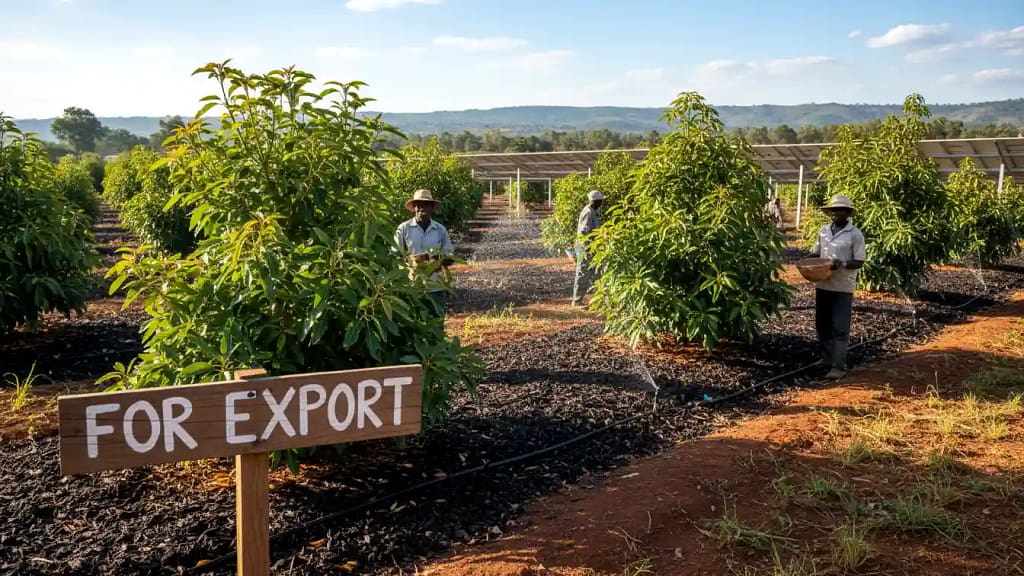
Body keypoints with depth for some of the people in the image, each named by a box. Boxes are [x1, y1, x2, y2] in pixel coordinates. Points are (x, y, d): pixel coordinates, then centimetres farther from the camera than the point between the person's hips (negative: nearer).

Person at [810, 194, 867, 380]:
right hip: (822, 285, 6)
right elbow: (816, 253, 14)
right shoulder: (823, 230, 7)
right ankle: (827, 361, 25)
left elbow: (859, 262, -9)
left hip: (843, 288, -5)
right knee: (822, 325, 12)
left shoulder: (855, 234, -8)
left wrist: (842, 264, -25)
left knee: (840, 329, -4)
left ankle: (839, 367, -1)